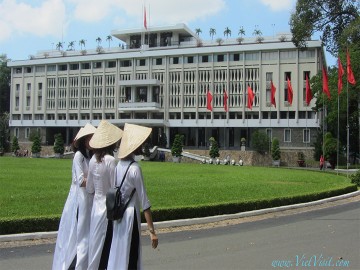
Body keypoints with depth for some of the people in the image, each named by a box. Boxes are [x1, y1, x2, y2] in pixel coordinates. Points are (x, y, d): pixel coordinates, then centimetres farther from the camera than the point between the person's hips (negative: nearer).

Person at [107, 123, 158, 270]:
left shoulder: (119, 165, 3)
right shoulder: (134, 168, -16)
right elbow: (144, 202, -17)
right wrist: (152, 230, -15)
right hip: (130, 215, -7)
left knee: (117, 254, 16)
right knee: (130, 257, 1)